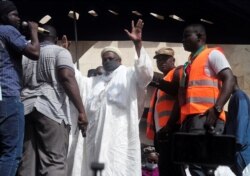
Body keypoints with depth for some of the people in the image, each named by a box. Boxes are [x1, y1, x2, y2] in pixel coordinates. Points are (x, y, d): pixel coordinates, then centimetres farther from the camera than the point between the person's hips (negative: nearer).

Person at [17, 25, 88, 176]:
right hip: (50, 108, -5)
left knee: (27, 161, 4)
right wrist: (81, 110, -12)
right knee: (55, 161, -10)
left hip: (25, 108, 5)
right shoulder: (60, 51, 8)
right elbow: (67, 78, -8)